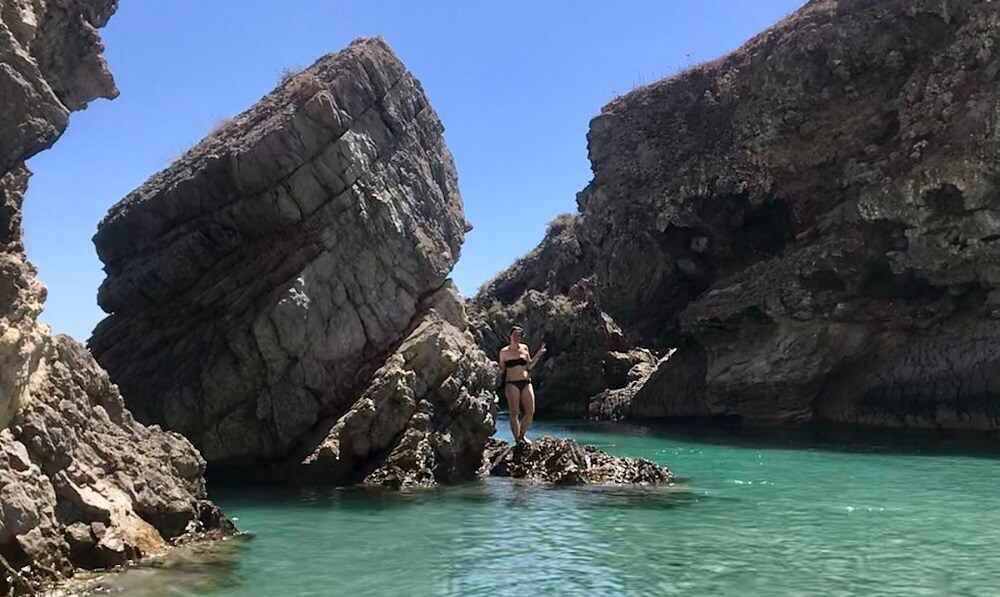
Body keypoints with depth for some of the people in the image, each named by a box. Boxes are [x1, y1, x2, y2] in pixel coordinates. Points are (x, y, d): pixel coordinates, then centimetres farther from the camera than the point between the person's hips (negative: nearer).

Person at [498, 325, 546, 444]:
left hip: (526, 382, 3)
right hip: (512, 384, -3)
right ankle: (517, 439, 2)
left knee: (530, 412, -3)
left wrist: (538, 355, 9)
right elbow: (501, 370, 9)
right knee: (514, 412, -6)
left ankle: (522, 435, 17)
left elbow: (529, 366, 16)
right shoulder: (504, 352, 3)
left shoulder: (524, 348, 11)